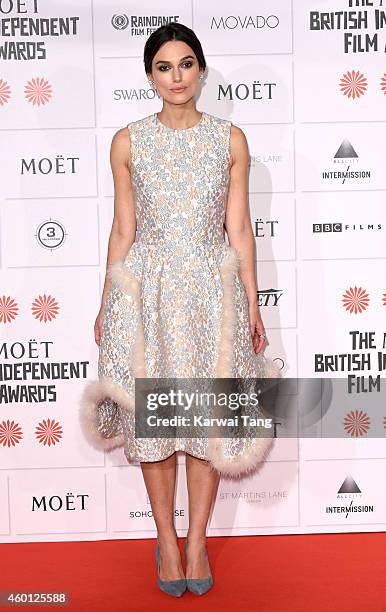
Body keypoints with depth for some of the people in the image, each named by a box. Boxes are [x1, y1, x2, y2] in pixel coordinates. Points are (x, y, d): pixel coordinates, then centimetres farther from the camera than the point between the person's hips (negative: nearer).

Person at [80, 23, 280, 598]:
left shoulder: (230, 138, 2)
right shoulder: (128, 142, 1)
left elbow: (238, 228, 3)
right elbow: (122, 230, 5)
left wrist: (252, 303, 2)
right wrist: (106, 307, 5)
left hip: (212, 290, 0)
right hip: (146, 291, 0)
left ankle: (197, 539, 23)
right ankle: (167, 539, 25)